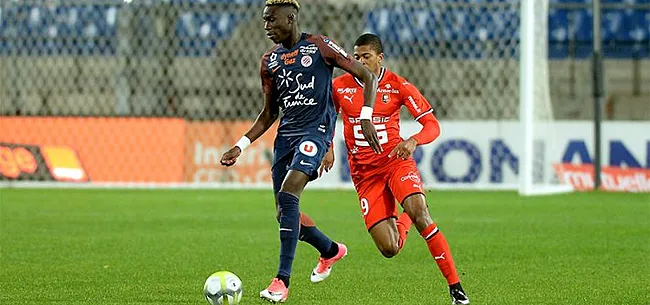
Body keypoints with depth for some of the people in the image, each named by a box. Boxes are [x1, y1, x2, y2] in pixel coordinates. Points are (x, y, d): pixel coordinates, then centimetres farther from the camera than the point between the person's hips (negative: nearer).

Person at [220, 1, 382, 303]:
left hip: (316, 130, -7)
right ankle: (330, 250, 34)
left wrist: (365, 118, -16)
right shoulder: (269, 60, 12)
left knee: (287, 196, -24)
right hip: (286, 133, 7)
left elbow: (367, 76, -3)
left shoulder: (319, 47, -5)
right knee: (285, 214, 5)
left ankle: (282, 280, -24)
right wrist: (240, 146, 11)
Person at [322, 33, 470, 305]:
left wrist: (413, 141, -27)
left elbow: (432, 125, -7)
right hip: (364, 174, 1)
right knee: (389, 249, -10)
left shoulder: (398, 86, -5)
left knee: (420, 215, -29)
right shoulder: (340, 87, -1)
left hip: (395, 161, -1)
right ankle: (402, 222, 31)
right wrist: (327, 149, -2)